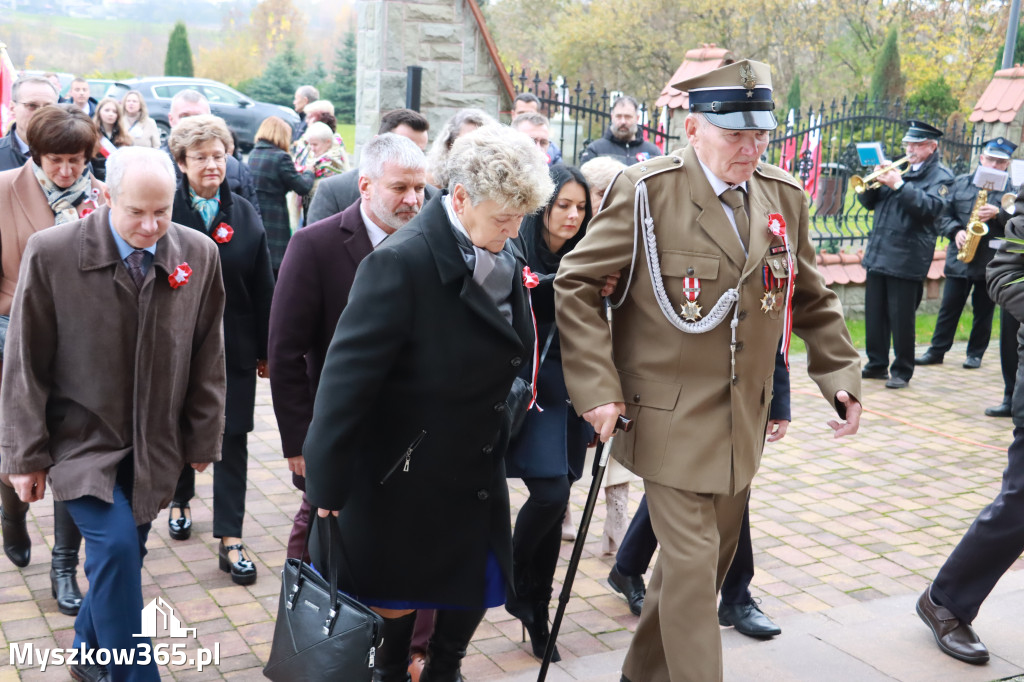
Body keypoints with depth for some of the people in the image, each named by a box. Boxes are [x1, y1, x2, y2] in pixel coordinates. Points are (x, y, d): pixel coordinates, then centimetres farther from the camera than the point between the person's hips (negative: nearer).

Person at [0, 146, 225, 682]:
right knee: (116, 545, -17)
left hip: (154, 446, 3)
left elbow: (206, 356, 3)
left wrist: (202, 438, 5)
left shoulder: (198, 254, -5)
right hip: (83, 440, -3)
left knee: (119, 554, 12)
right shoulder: (51, 252, -13)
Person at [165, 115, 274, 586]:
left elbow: (262, 288, 3)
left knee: (232, 438, 0)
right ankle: (180, 500, 43)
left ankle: (230, 540, 4)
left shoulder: (244, 214, 1)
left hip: (232, 346, 1)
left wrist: (266, 348, 2)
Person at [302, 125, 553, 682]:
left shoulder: (506, 261, -3)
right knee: (394, 603, 13)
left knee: (475, 591, 20)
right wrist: (327, 484, -20)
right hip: (404, 475, -6)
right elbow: (348, 374, -24)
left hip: (477, 471, 7)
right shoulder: (402, 262, -25)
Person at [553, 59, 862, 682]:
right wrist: (597, 388, -16)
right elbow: (576, 283, -9)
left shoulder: (785, 197, 4)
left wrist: (841, 373, 5)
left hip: (745, 420, 6)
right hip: (672, 418, -6)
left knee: (713, 557, 17)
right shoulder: (646, 191, -12)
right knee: (692, 568, -5)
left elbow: (812, 298, 16)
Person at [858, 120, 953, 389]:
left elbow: (932, 207, -19)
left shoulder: (940, 175, -1)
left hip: (907, 258, -6)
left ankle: (902, 371, 8)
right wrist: (876, 182, -4)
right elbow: (868, 202, 16)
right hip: (878, 253, 6)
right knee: (875, 313, 11)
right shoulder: (899, 168, 17)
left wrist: (899, 185, -22)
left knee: (901, 318, -2)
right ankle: (877, 364, 23)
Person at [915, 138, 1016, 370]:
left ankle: (975, 353, 20)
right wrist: (956, 231, -9)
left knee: (983, 311, 8)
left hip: (992, 262, -2)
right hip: (959, 259, 2)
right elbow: (944, 213, 8)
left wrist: (998, 214, -22)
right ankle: (936, 351, 14)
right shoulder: (961, 182, 7)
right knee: (949, 307, 6)